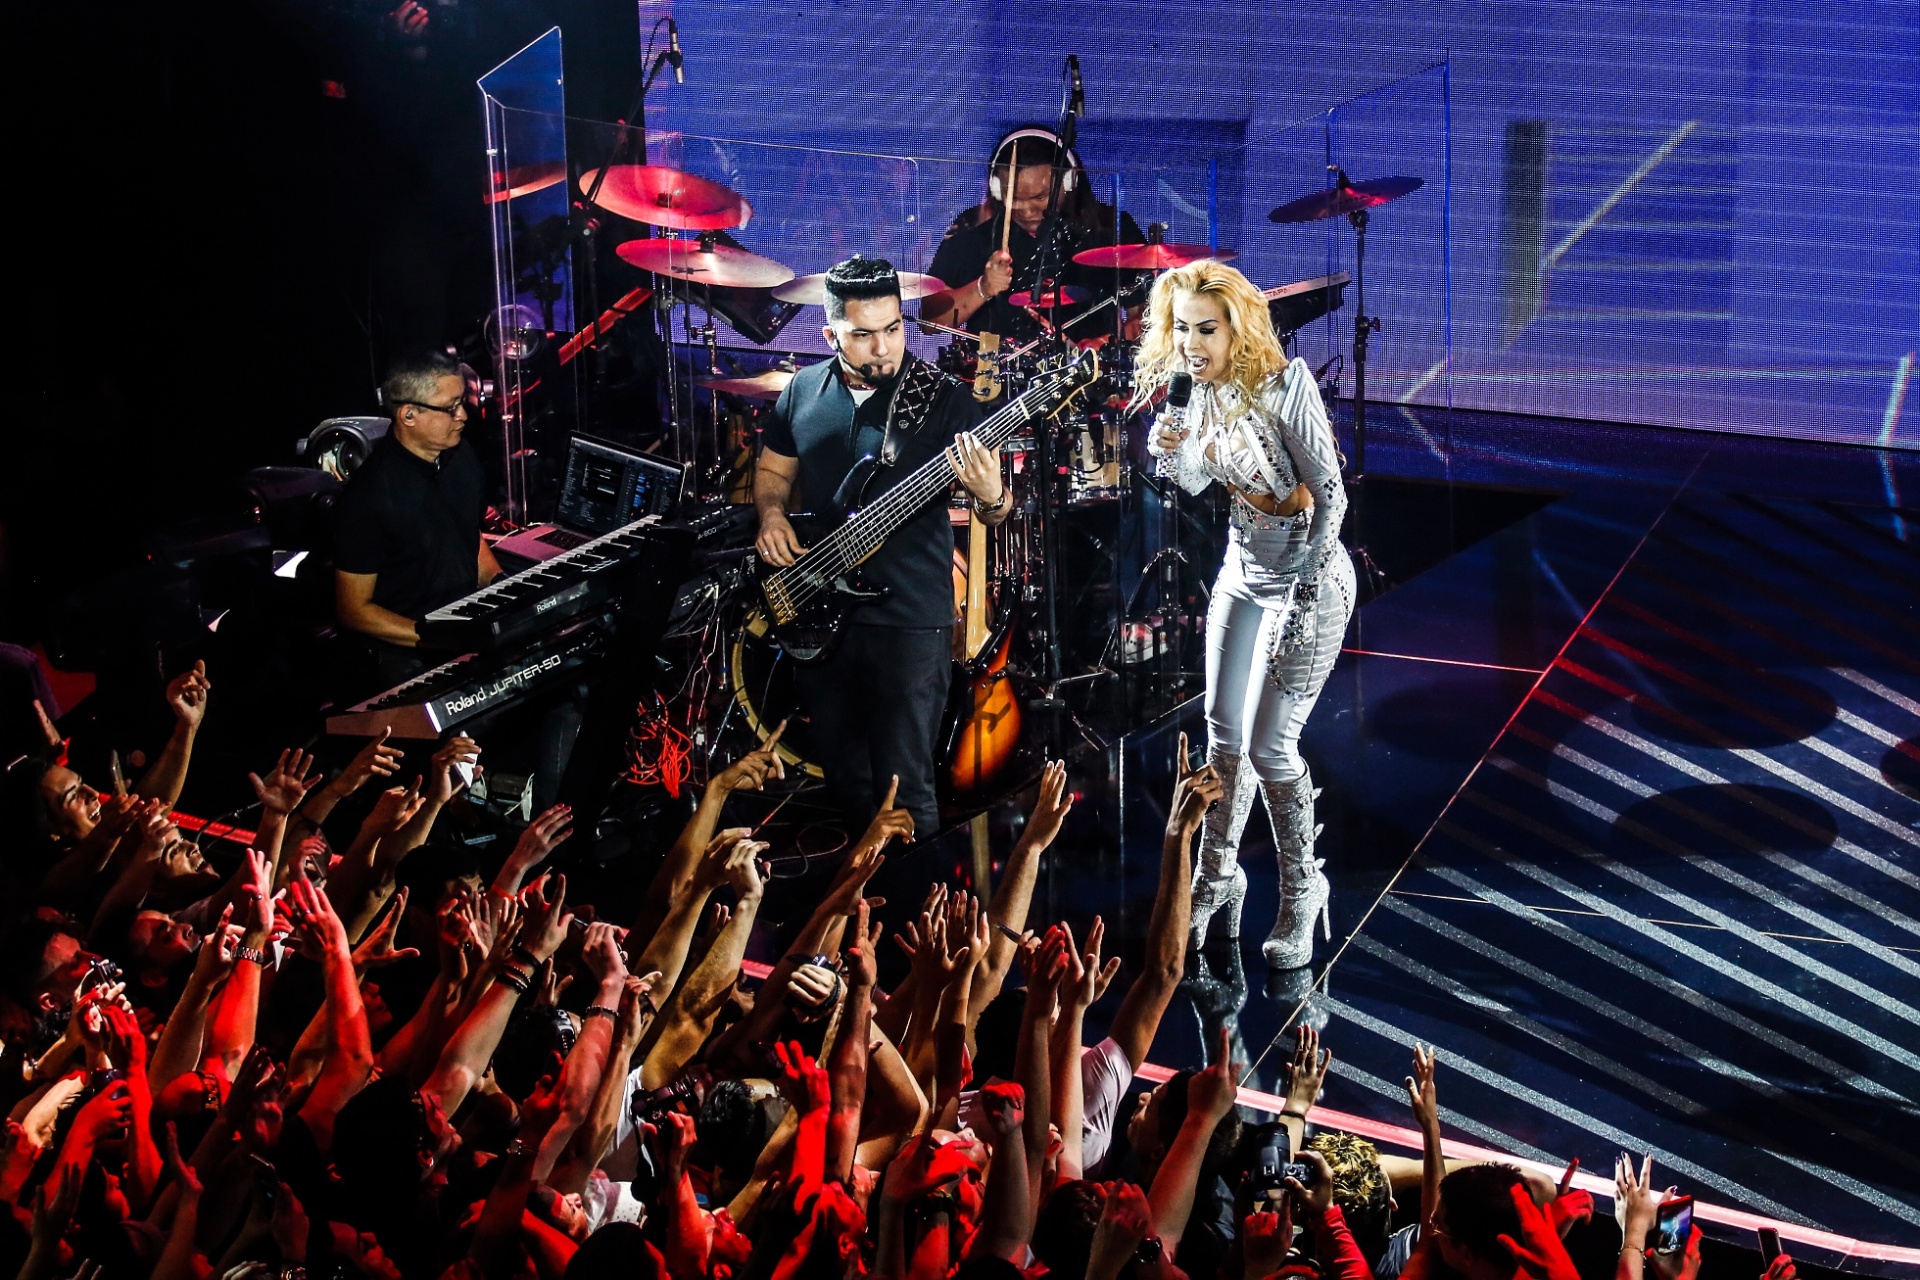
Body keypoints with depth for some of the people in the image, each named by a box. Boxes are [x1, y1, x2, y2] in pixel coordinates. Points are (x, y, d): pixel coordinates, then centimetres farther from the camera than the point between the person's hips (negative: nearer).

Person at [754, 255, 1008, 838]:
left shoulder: (942, 400, -9)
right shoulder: (803, 392, 5)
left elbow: (993, 512, -9)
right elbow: (772, 471, 21)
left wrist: (991, 498, -32)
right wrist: (772, 516, 0)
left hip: (909, 619, -5)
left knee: (901, 786, -2)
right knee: (843, 775, 17)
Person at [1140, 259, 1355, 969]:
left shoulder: (1284, 384, -22)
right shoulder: (1195, 388, -2)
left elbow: (1329, 493, -19)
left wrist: (1303, 594, -19)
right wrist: (1174, 453, -13)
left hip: (1308, 578, -6)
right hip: (1242, 573, 7)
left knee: (1268, 744, -6)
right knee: (1223, 731, 10)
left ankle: (1302, 890, 14)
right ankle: (1216, 877, 28)